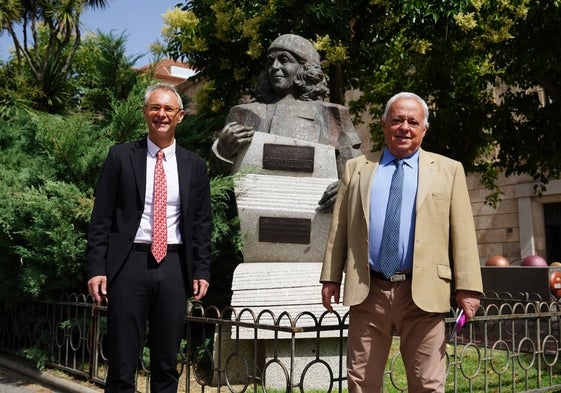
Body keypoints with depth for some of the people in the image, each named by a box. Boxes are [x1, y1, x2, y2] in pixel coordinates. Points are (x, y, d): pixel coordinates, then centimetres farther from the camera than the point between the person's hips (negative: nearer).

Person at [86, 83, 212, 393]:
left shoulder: (194, 165, 9)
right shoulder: (121, 156, 4)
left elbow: (201, 224, 10)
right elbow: (101, 217, 1)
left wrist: (202, 271, 3)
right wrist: (96, 268, -6)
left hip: (174, 266, 2)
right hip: (130, 263, -2)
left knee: (167, 364, 11)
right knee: (122, 362, 2)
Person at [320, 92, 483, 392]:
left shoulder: (448, 170, 8)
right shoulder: (356, 168, 12)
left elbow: (462, 233, 2)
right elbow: (339, 228, 11)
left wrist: (467, 287, -5)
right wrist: (331, 277, 6)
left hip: (423, 293, -1)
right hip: (368, 292, 2)